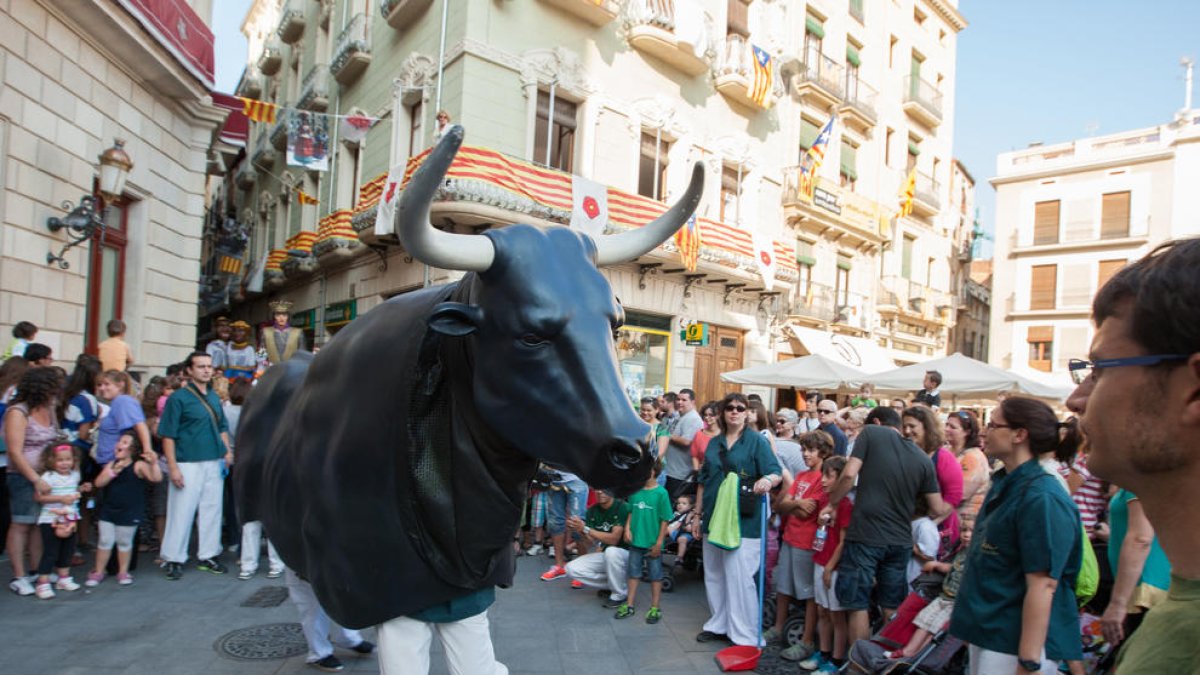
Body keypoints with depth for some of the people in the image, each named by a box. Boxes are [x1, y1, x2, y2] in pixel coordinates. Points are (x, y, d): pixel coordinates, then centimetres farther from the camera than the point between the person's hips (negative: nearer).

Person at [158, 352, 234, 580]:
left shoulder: (214, 397, 12)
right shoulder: (178, 398, -6)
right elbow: (168, 435, -8)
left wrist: (227, 451, 8)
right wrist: (173, 467, -14)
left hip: (215, 464, 6)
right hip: (188, 464, -6)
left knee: (212, 509, 10)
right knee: (182, 511, 0)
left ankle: (208, 555, 21)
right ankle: (174, 559, 12)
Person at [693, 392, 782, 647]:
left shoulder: (757, 441, -2)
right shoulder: (714, 443, 13)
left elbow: (777, 472, -11)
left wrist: (768, 480, -34)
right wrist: (698, 515, 15)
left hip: (743, 521, -6)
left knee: (740, 577, -6)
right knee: (713, 575, 14)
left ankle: (746, 636, 5)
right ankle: (719, 625, 29)